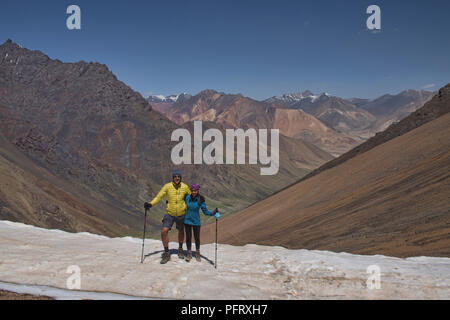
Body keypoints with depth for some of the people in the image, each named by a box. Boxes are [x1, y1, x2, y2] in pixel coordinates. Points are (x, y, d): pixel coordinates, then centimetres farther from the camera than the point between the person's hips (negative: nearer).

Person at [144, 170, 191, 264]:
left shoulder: (185, 187, -7)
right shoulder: (167, 186, -12)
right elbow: (159, 196, -15)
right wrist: (150, 204, -29)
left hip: (181, 214, 2)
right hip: (169, 213, -1)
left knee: (181, 231, 19)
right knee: (164, 231, -15)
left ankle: (180, 249, 44)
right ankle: (166, 253, 1)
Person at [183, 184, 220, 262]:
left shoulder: (201, 200, -13)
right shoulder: (187, 197, -8)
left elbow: (205, 211, -10)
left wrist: (212, 213, -26)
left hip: (196, 222, -1)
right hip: (187, 221, 1)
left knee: (197, 238, 8)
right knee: (188, 238, 7)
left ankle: (197, 253, 29)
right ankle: (189, 253, 24)